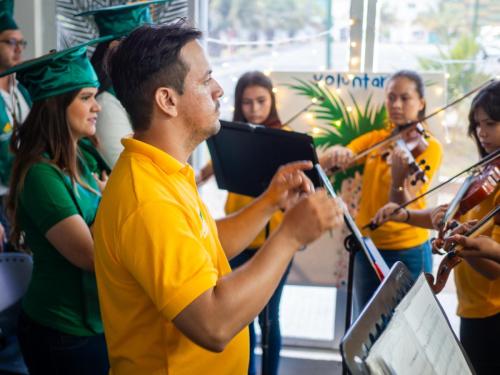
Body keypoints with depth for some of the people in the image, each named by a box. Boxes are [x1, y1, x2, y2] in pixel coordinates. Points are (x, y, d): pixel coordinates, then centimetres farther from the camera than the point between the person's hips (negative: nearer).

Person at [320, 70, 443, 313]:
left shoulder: (429, 147, -10)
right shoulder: (374, 139, 4)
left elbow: (402, 205, -21)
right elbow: (322, 164, -8)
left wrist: (398, 176, -40)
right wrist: (336, 154, -30)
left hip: (408, 253, -4)